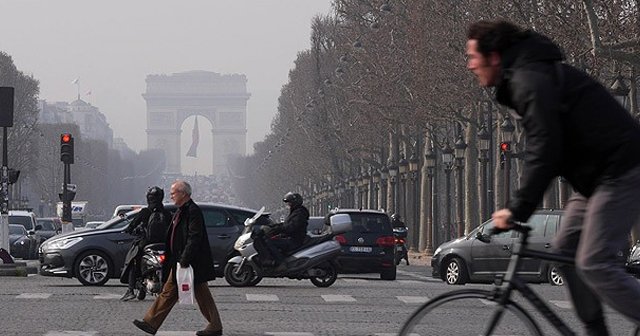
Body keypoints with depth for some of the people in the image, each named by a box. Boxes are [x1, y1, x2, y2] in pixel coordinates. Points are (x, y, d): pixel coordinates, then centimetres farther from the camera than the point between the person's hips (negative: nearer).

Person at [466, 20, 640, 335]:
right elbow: (542, 148, 21)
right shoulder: (527, 76, 18)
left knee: (593, 265, -15)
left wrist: (518, 209, -24)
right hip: (598, 174, 11)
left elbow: (544, 150, -25)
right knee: (565, 251, 10)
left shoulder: (530, 81, -16)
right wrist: (519, 206, 15)